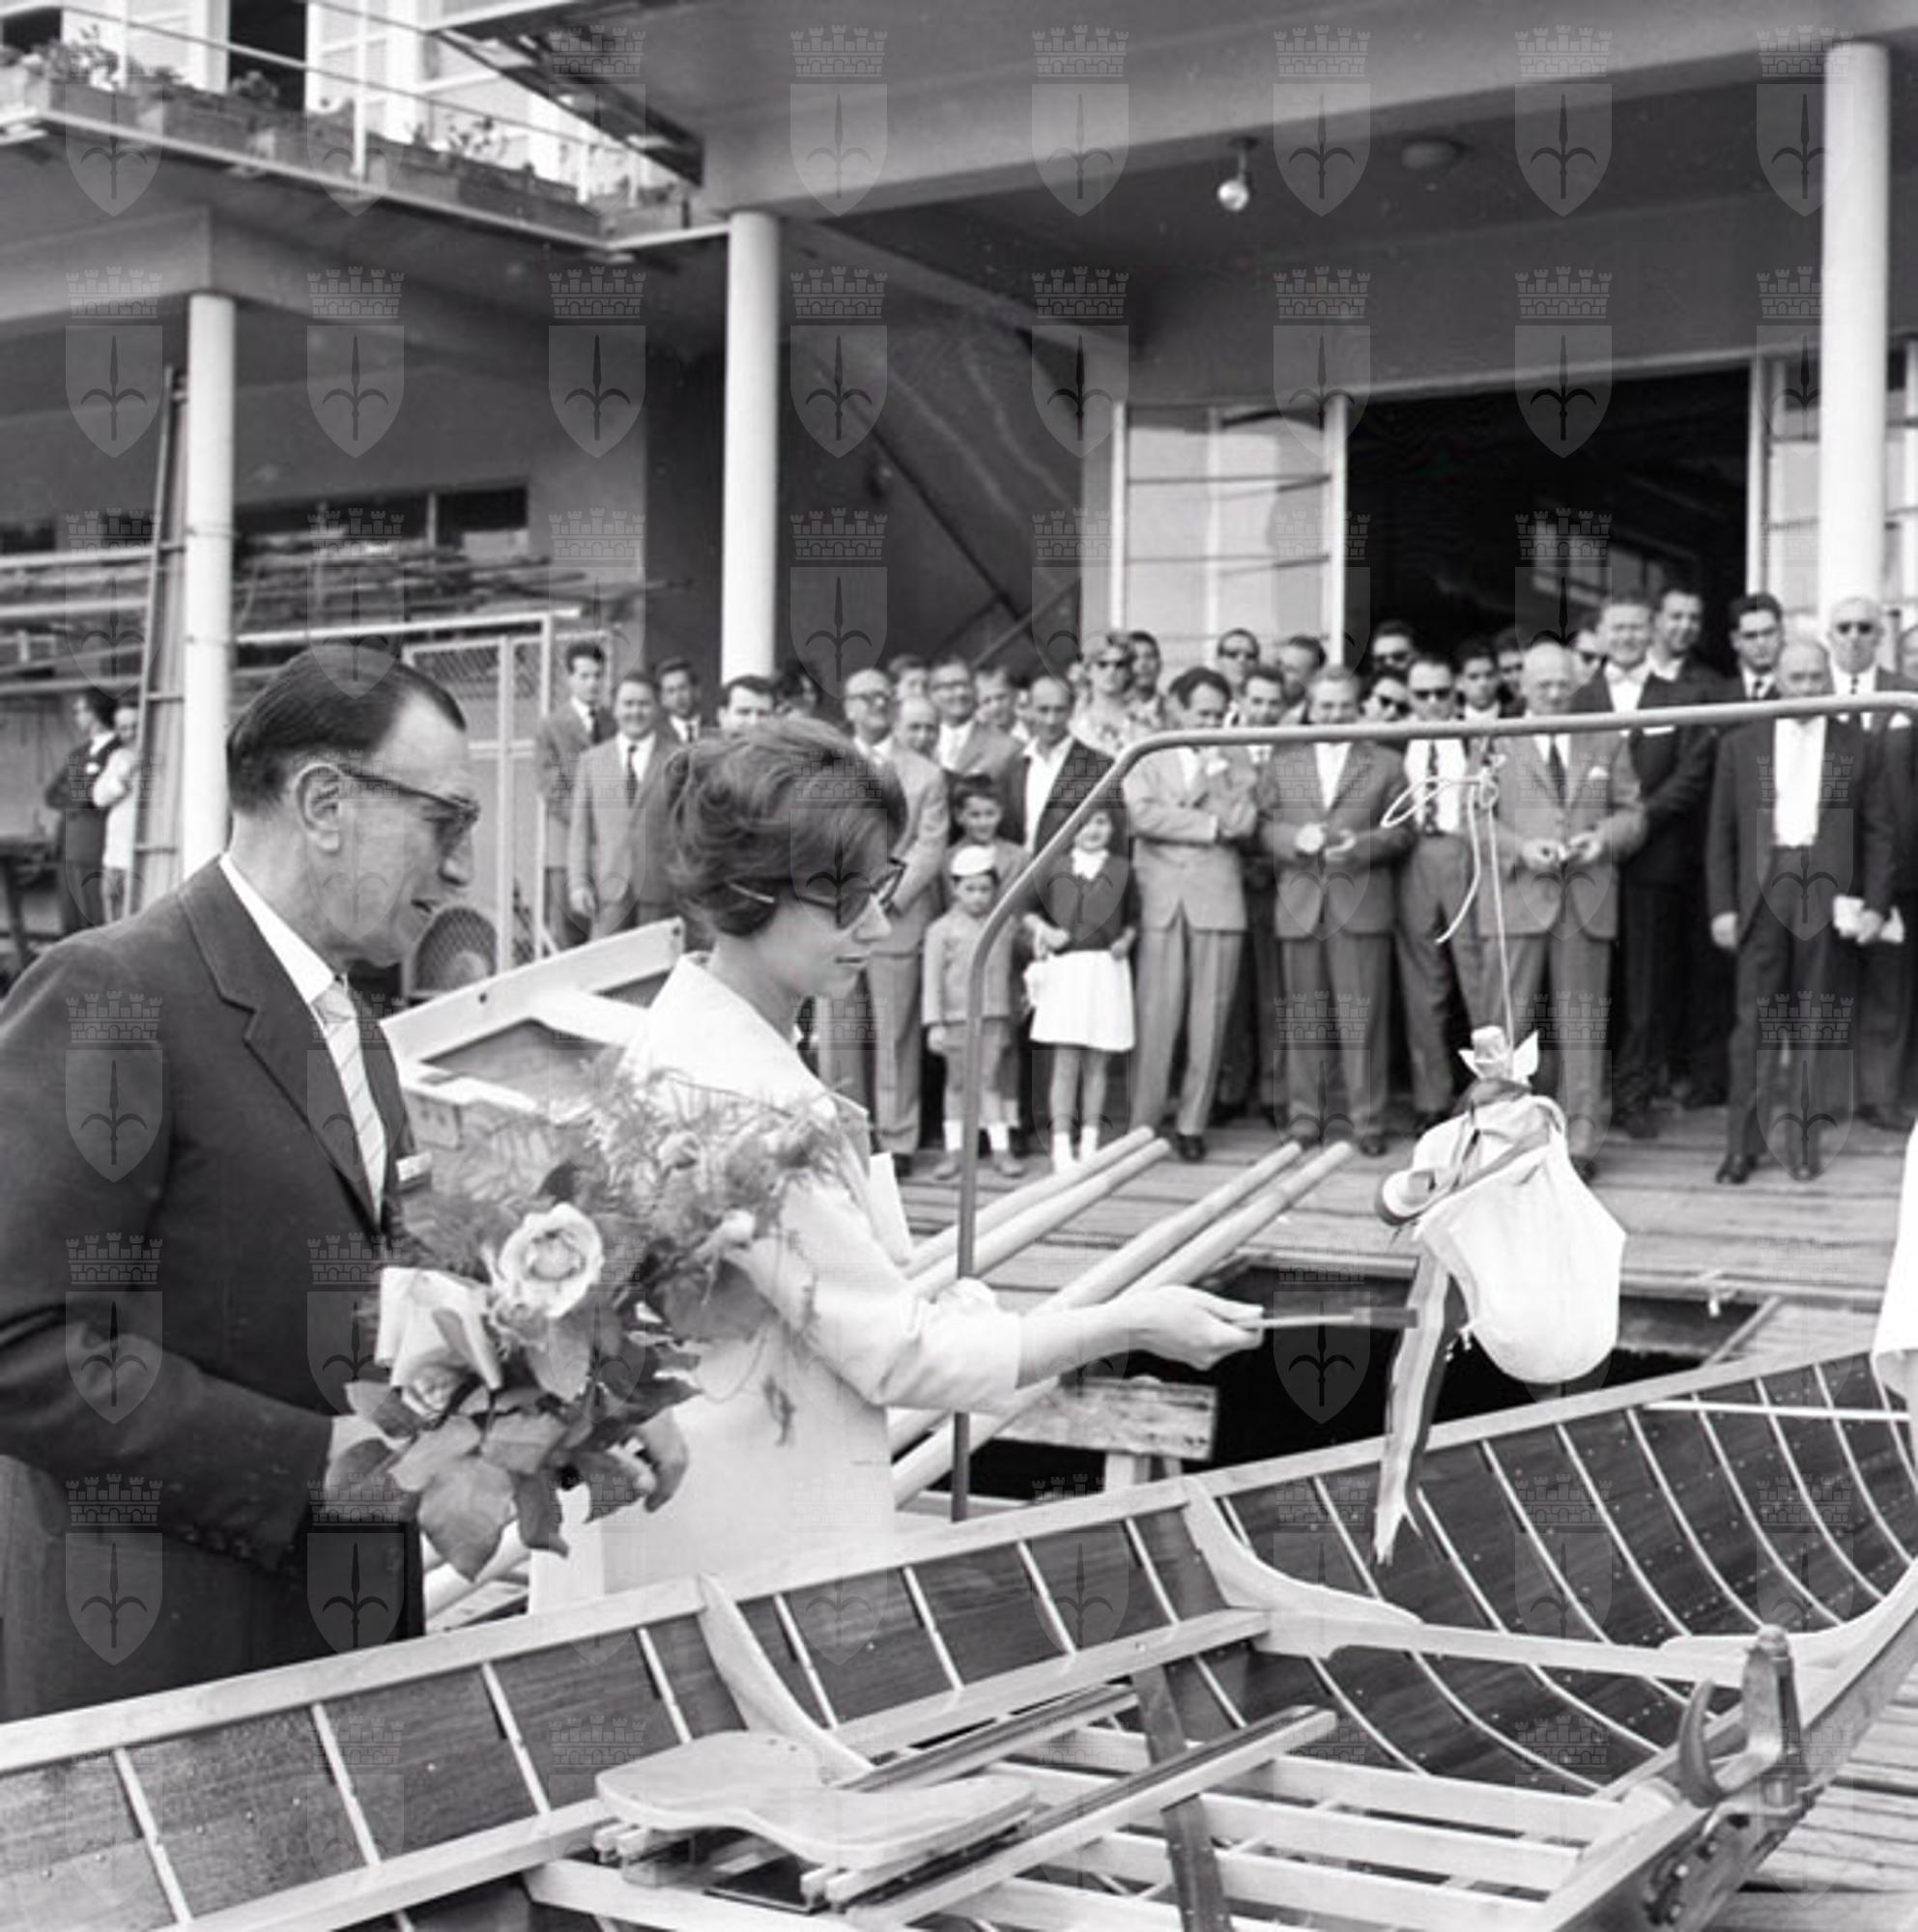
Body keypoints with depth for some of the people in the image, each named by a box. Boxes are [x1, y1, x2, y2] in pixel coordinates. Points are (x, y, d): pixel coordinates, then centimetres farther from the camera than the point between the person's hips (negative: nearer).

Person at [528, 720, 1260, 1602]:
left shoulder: (683, 1024, 7)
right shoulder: (748, 1100, -23)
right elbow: (895, 1354, -20)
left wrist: (927, 1304, 5)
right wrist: (1129, 1324, -15)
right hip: (743, 1546, -10)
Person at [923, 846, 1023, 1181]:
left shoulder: (1005, 925, 6)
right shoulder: (941, 929, -3)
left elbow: (1007, 971, 20)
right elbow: (932, 979, -5)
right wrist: (934, 1024, -9)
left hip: (994, 1017, 2)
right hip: (957, 1018, -1)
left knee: (991, 1081, 2)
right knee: (957, 1082, 8)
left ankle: (1001, 1149, 6)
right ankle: (954, 1150, 16)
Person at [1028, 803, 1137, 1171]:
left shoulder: (1120, 870, 9)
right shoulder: (1055, 868, 6)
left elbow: (1133, 916, 14)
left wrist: (1126, 940, -4)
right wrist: (1043, 929, -7)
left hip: (1106, 969, 1)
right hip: (1064, 967, -1)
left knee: (1096, 1063, 5)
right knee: (1065, 1062, -5)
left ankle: (1089, 1145, 13)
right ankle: (1061, 1148, -3)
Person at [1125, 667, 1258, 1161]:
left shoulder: (1234, 763, 15)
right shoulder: (1146, 760, 10)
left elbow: (1244, 822, 0)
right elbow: (1142, 815, -7)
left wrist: (1210, 777, -7)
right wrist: (1210, 826, -5)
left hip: (1218, 898, 2)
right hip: (1160, 898, -2)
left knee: (1209, 1020, 1)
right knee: (1155, 1017, -4)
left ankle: (1192, 1125, 8)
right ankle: (1141, 1125, 1)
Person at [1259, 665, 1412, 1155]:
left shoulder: (1385, 764, 10)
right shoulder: (1282, 764, 15)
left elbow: (1402, 831, 6)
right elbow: (1263, 825, 9)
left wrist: (1361, 844, -12)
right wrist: (1295, 838, -11)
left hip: (1361, 905, -2)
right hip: (1299, 905, 2)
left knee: (1363, 1018, -3)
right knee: (1303, 1018, 5)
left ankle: (1367, 1120, 3)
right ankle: (1305, 1118, 12)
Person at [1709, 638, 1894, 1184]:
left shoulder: (1856, 748, 9)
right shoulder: (1740, 745, 9)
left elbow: (1877, 832, 8)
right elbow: (1721, 832, 8)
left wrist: (1876, 904, -1)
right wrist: (1722, 906, 0)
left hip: (1830, 893, 0)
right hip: (1762, 890, 0)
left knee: (1819, 1019, 4)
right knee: (1755, 1020, -2)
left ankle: (1804, 1137, 11)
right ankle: (1743, 1143, 1)